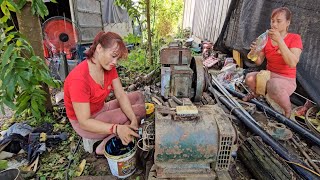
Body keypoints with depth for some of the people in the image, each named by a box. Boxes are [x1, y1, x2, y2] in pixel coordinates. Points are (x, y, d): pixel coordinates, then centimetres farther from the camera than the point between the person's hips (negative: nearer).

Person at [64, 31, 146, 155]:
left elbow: (121, 95, -11)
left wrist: (134, 120, -25)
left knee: (138, 96, 7)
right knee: (140, 110, -13)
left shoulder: (109, 68, -9)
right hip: (85, 124, -8)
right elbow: (85, 122, -29)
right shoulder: (79, 79, -32)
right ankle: (105, 147, -8)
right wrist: (117, 128, -40)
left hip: (102, 109, 8)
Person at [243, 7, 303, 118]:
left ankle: (288, 111, -5)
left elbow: (292, 63, -25)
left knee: (273, 86, -38)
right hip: (268, 75, 4)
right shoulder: (266, 38, 1)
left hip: (286, 80, -3)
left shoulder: (295, 38, -9)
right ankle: (255, 93, 11)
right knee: (249, 78, -26)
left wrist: (279, 40, -29)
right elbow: (259, 62, 2)